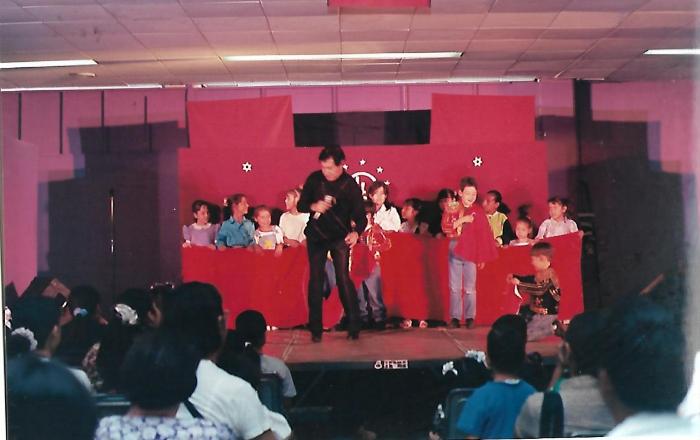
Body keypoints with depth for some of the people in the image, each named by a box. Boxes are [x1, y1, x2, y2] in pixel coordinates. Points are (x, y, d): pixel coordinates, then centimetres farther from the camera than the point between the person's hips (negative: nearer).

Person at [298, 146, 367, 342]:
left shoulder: (350, 185, -13)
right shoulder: (314, 179, -6)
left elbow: (360, 215, -14)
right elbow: (301, 205, 1)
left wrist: (356, 232, -35)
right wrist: (313, 206, -21)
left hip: (340, 237, -2)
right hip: (316, 236, 3)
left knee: (343, 278, -10)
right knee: (315, 280, 2)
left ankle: (354, 325, -1)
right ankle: (315, 329, 9)